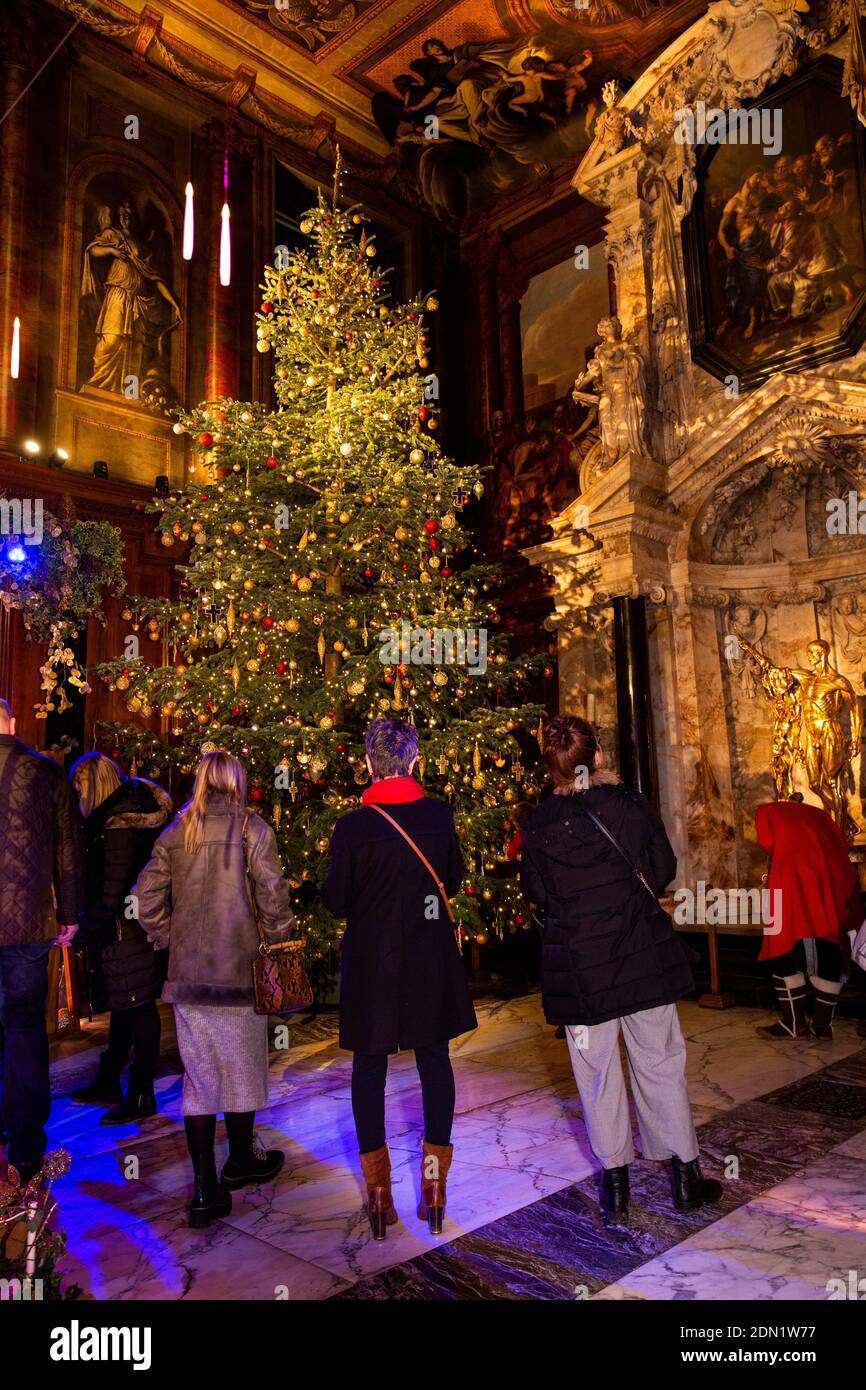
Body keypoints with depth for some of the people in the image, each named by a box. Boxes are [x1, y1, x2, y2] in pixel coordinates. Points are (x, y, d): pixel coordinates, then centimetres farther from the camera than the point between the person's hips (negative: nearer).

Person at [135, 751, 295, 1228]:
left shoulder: (175, 834, 3)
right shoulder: (252, 829, -8)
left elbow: (146, 899, 1)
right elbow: (272, 896, -12)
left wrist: (171, 939, 12)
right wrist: (279, 938, 3)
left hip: (186, 973, 3)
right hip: (239, 969, -3)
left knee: (199, 1072, 9)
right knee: (241, 1068, 15)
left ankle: (205, 1189, 12)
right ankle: (240, 1161, 33)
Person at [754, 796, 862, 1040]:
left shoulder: (766, 811, 20)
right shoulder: (818, 812, 30)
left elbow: (768, 843, 4)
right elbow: (842, 844, 18)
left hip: (794, 876, -4)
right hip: (836, 874, 5)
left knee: (785, 948, 5)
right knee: (828, 952, 11)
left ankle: (794, 1023, 8)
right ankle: (822, 1023, 16)